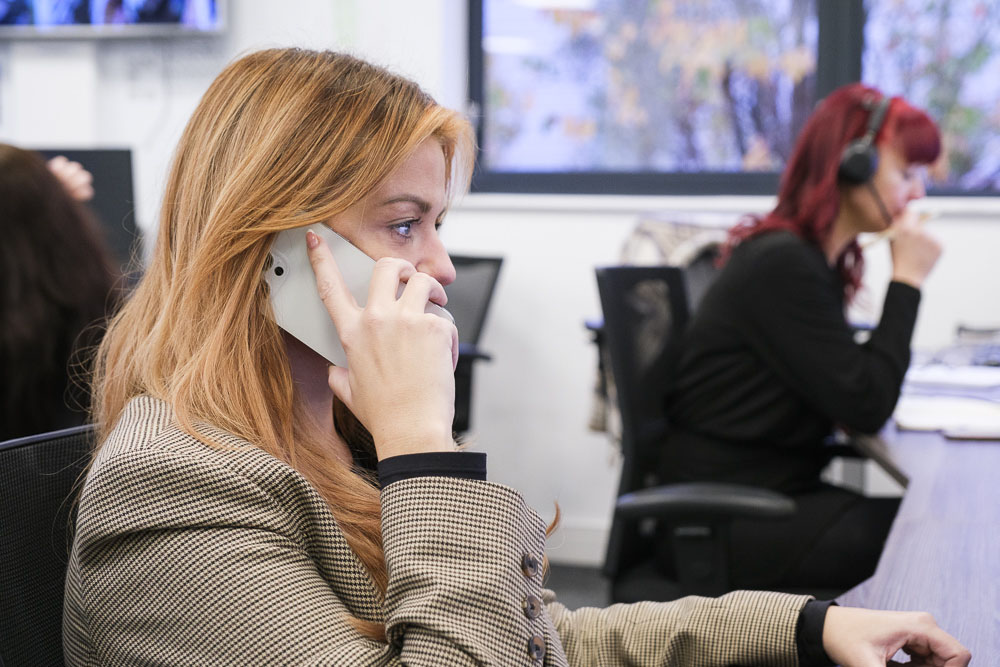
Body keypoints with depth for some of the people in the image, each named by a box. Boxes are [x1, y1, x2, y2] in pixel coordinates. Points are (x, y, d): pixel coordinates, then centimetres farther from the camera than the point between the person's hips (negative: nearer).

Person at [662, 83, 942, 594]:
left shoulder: (817, 261, 11)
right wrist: (906, 281, -12)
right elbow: (864, 408, -19)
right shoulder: (782, 265, -18)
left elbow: (842, 397, 12)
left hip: (777, 492, 9)